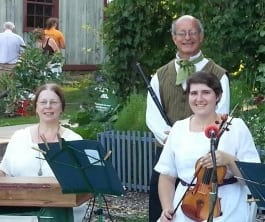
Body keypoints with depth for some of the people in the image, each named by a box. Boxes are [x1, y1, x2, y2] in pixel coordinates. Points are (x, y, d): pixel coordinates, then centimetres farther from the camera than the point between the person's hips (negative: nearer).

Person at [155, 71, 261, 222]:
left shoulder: (235, 127, -1)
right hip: (185, 209, 3)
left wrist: (229, 160, -18)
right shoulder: (178, 129, 8)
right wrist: (167, 208, -2)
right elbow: (167, 176, 12)